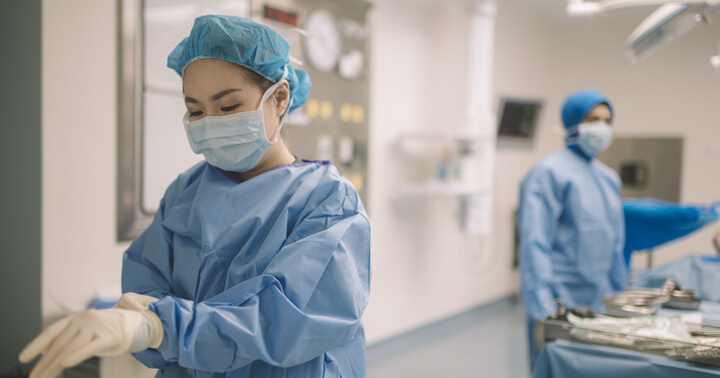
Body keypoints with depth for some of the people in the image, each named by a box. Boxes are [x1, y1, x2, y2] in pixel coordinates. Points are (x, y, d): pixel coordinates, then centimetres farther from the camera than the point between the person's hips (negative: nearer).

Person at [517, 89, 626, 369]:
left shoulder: (609, 178, 13)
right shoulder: (549, 172, -11)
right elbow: (534, 243, -17)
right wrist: (543, 309, -21)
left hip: (600, 303, 7)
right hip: (561, 302, -7)